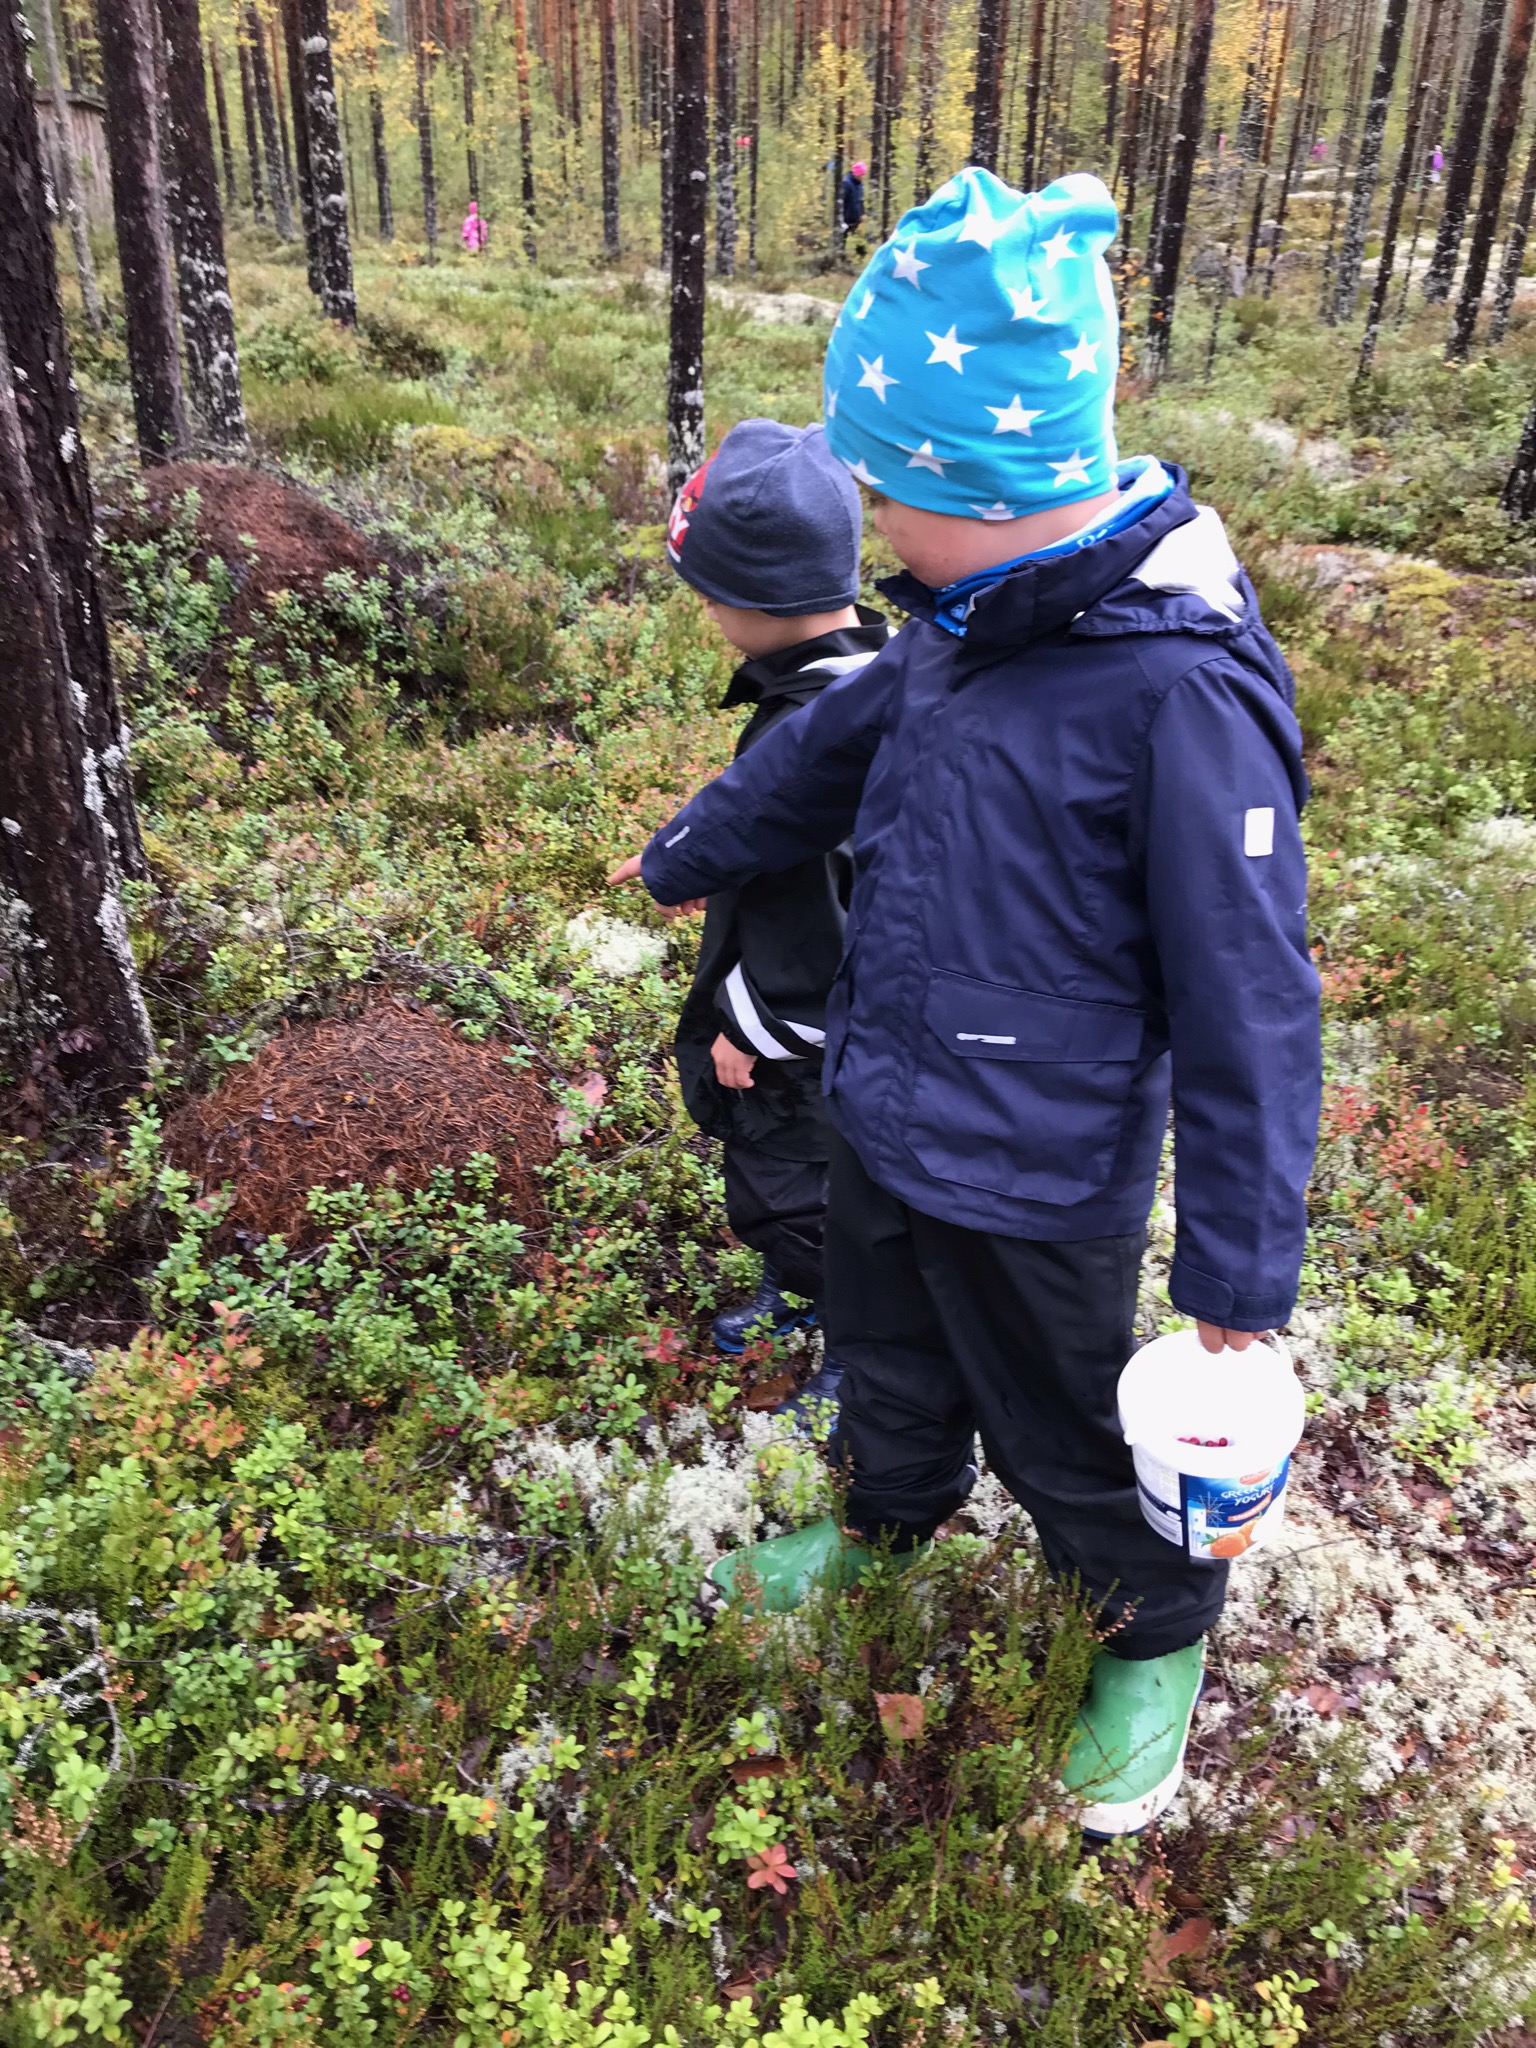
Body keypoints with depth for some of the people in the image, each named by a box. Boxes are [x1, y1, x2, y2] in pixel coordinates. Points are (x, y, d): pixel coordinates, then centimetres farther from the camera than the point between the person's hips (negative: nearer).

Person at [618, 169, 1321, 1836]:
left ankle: (1159, 1631, 49)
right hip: (880, 1120, 8)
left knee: (1066, 1437, 17)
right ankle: (893, 1516, 63)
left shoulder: (1180, 685, -29)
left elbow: (1246, 1003, -24)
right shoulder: (963, 630, -3)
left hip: (1033, 1180, -7)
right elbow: (824, 754, 15)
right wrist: (689, 856, 32)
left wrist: (1241, 1269, -17)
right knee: (886, 1358, 31)